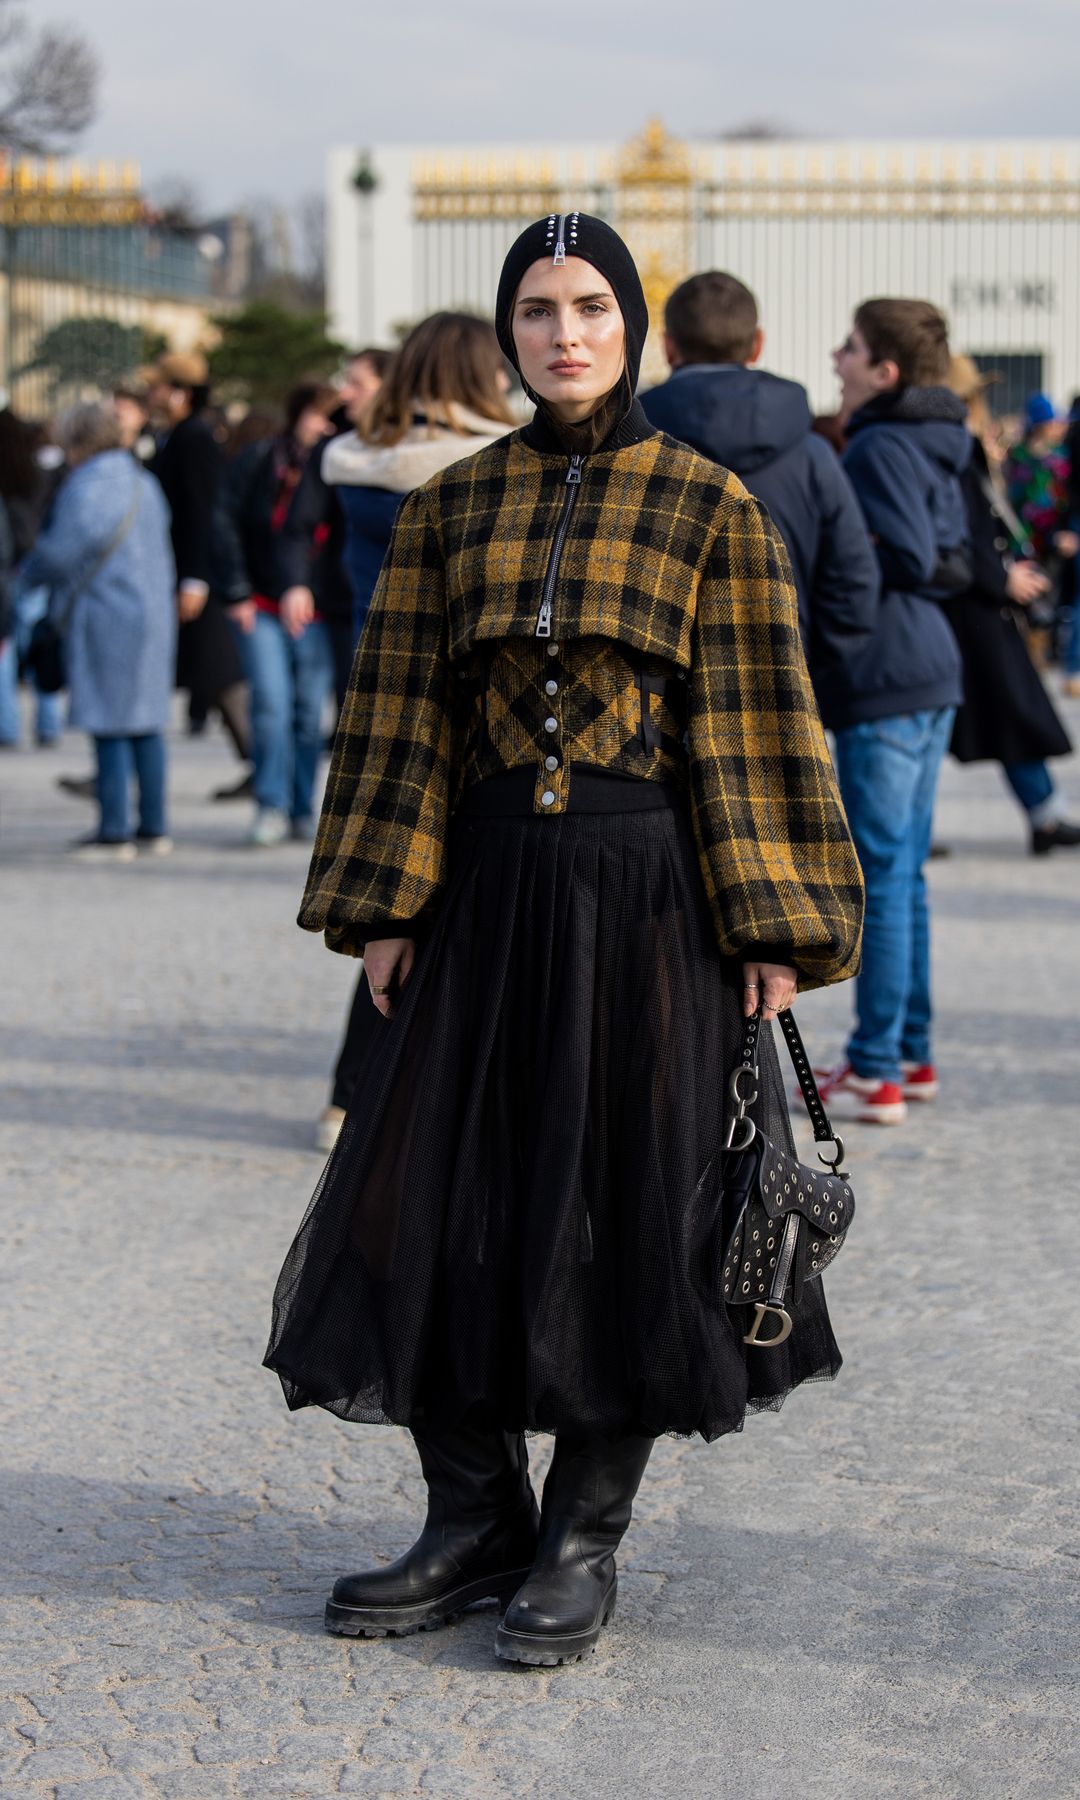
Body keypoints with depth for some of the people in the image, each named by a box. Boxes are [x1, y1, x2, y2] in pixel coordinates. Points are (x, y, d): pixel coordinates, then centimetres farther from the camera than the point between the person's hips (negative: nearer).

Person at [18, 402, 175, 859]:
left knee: (110, 727, -5)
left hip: (106, 619, -8)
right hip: (153, 612, 8)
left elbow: (60, 552, -14)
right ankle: (154, 828, 14)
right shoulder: (144, 483, 13)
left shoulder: (88, 488, -13)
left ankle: (115, 831, -4)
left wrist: (28, 571, 5)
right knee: (146, 725, 11)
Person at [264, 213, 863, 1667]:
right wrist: (383, 902, 1)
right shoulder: (450, 507, 7)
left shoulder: (710, 507, 0)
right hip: (486, 887, 3)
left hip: (646, 891, -3)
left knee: (628, 1205, 1)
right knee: (447, 1200, 3)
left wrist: (774, 924, -5)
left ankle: (586, 1537, 16)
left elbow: (752, 725, -1)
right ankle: (476, 1522, 19)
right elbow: (401, 715, 8)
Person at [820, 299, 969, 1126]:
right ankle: (911, 1055, 23)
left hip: (883, 684, -10)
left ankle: (875, 1074, -1)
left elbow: (909, 557, -21)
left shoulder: (882, 446, -14)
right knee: (904, 871, 15)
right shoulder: (933, 445, 14)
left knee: (880, 874, -5)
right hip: (930, 673, 10)